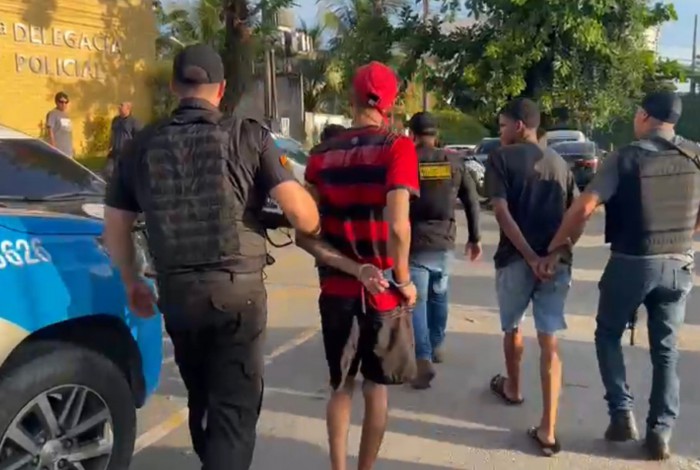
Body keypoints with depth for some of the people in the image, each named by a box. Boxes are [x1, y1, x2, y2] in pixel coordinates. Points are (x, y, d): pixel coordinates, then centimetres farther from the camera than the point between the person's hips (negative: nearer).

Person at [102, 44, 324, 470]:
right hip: (237, 289, -4)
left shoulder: (143, 145, 5)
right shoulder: (247, 135, -5)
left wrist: (132, 282, 26)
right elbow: (302, 214, -12)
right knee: (235, 406, 5)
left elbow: (116, 225, 11)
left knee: (201, 399, 25)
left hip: (175, 292, 4)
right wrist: (314, 228, 11)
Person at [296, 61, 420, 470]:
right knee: (376, 387, 15)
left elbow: (305, 231, -7)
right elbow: (397, 225, -23)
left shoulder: (322, 154, 0)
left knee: (341, 386, 19)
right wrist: (403, 280, -10)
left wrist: (346, 265, -8)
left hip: (337, 289, 3)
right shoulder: (397, 147, -12)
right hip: (384, 290, -3)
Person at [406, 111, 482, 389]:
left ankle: (423, 359, -12)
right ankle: (436, 346, 35)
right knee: (438, 296, 22)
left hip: (415, 243, -4)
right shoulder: (454, 163, 4)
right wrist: (474, 238, 16)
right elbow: (472, 201, 7)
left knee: (416, 301, -2)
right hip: (444, 242, 4)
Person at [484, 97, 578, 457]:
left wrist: (530, 256, -15)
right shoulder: (559, 163, 13)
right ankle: (547, 430, -1)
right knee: (549, 341, 2)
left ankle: (512, 388, 44)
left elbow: (502, 213, -14)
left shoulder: (500, 158, -2)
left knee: (512, 327, 21)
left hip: (516, 259, -3)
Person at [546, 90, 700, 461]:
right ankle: (660, 433, 16)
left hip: (631, 262, -4)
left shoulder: (626, 157, -11)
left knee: (608, 335, 17)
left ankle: (622, 414, 12)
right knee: (665, 350, 14)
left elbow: (584, 207, -19)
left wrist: (555, 246, -10)